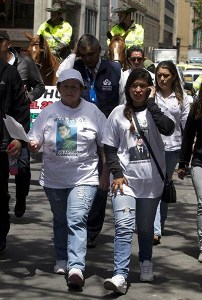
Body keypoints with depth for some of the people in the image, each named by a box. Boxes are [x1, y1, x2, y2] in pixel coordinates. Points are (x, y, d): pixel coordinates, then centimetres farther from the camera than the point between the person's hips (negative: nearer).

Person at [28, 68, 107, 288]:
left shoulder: (92, 112, 0)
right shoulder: (48, 113, 2)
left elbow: (105, 145, 5)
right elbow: (34, 142, 5)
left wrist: (105, 173, 3)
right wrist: (32, 145, -19)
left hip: (84, 177, -3)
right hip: (54, 178, 3)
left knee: (77, 220, -17)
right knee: (60, 220, 17)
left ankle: (76, 268, -24)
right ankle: (62, 260, 35)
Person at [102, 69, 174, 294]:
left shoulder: (154, 112, 4)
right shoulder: (118, 113, 4)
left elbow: (167, 128, -19)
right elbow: (109, 147, 5)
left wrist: (151, 103, -13)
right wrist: (117, 174, -6)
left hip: (151, 179, 1)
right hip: (125, 178, -1)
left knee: (146, 227, 14)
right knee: (123, 227, -13)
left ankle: (145, 262, 37)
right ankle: (120, 276, -20)